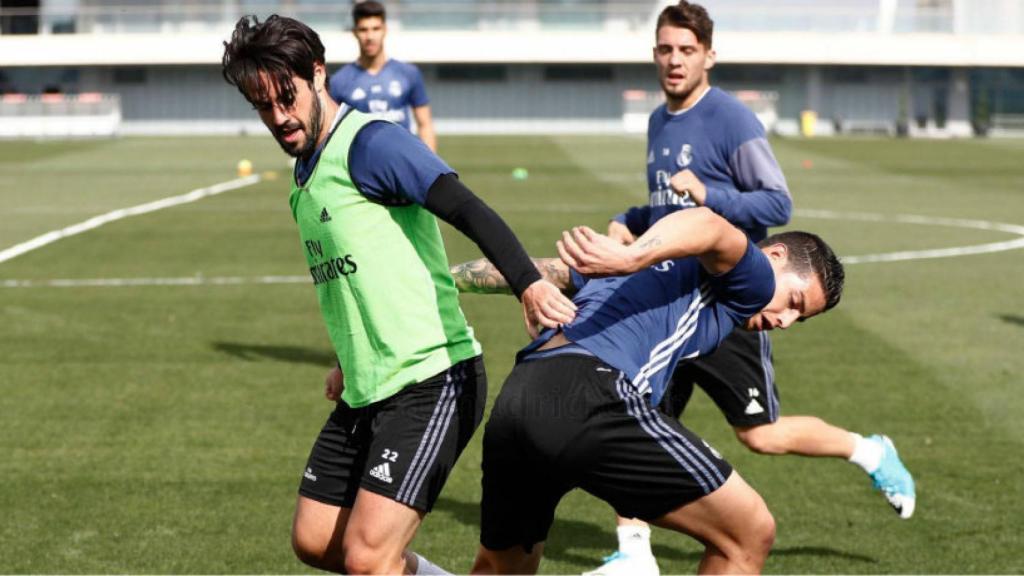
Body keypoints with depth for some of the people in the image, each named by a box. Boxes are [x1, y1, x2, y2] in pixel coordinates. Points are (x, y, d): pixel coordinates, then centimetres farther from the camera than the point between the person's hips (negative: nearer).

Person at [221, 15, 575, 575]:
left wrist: (527, 282, -41)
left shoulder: (370, 143, -13)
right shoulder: (304, 176, 15)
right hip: (366, 393, 10)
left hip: (432, 384, -10)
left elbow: (467, 211, -26)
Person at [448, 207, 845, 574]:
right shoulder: (752, 283, 11)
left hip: (513, 399, 8)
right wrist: (632, 257, -27)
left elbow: (529, 271, 35)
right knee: (749, 532, 1)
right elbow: (709, 227, -11)